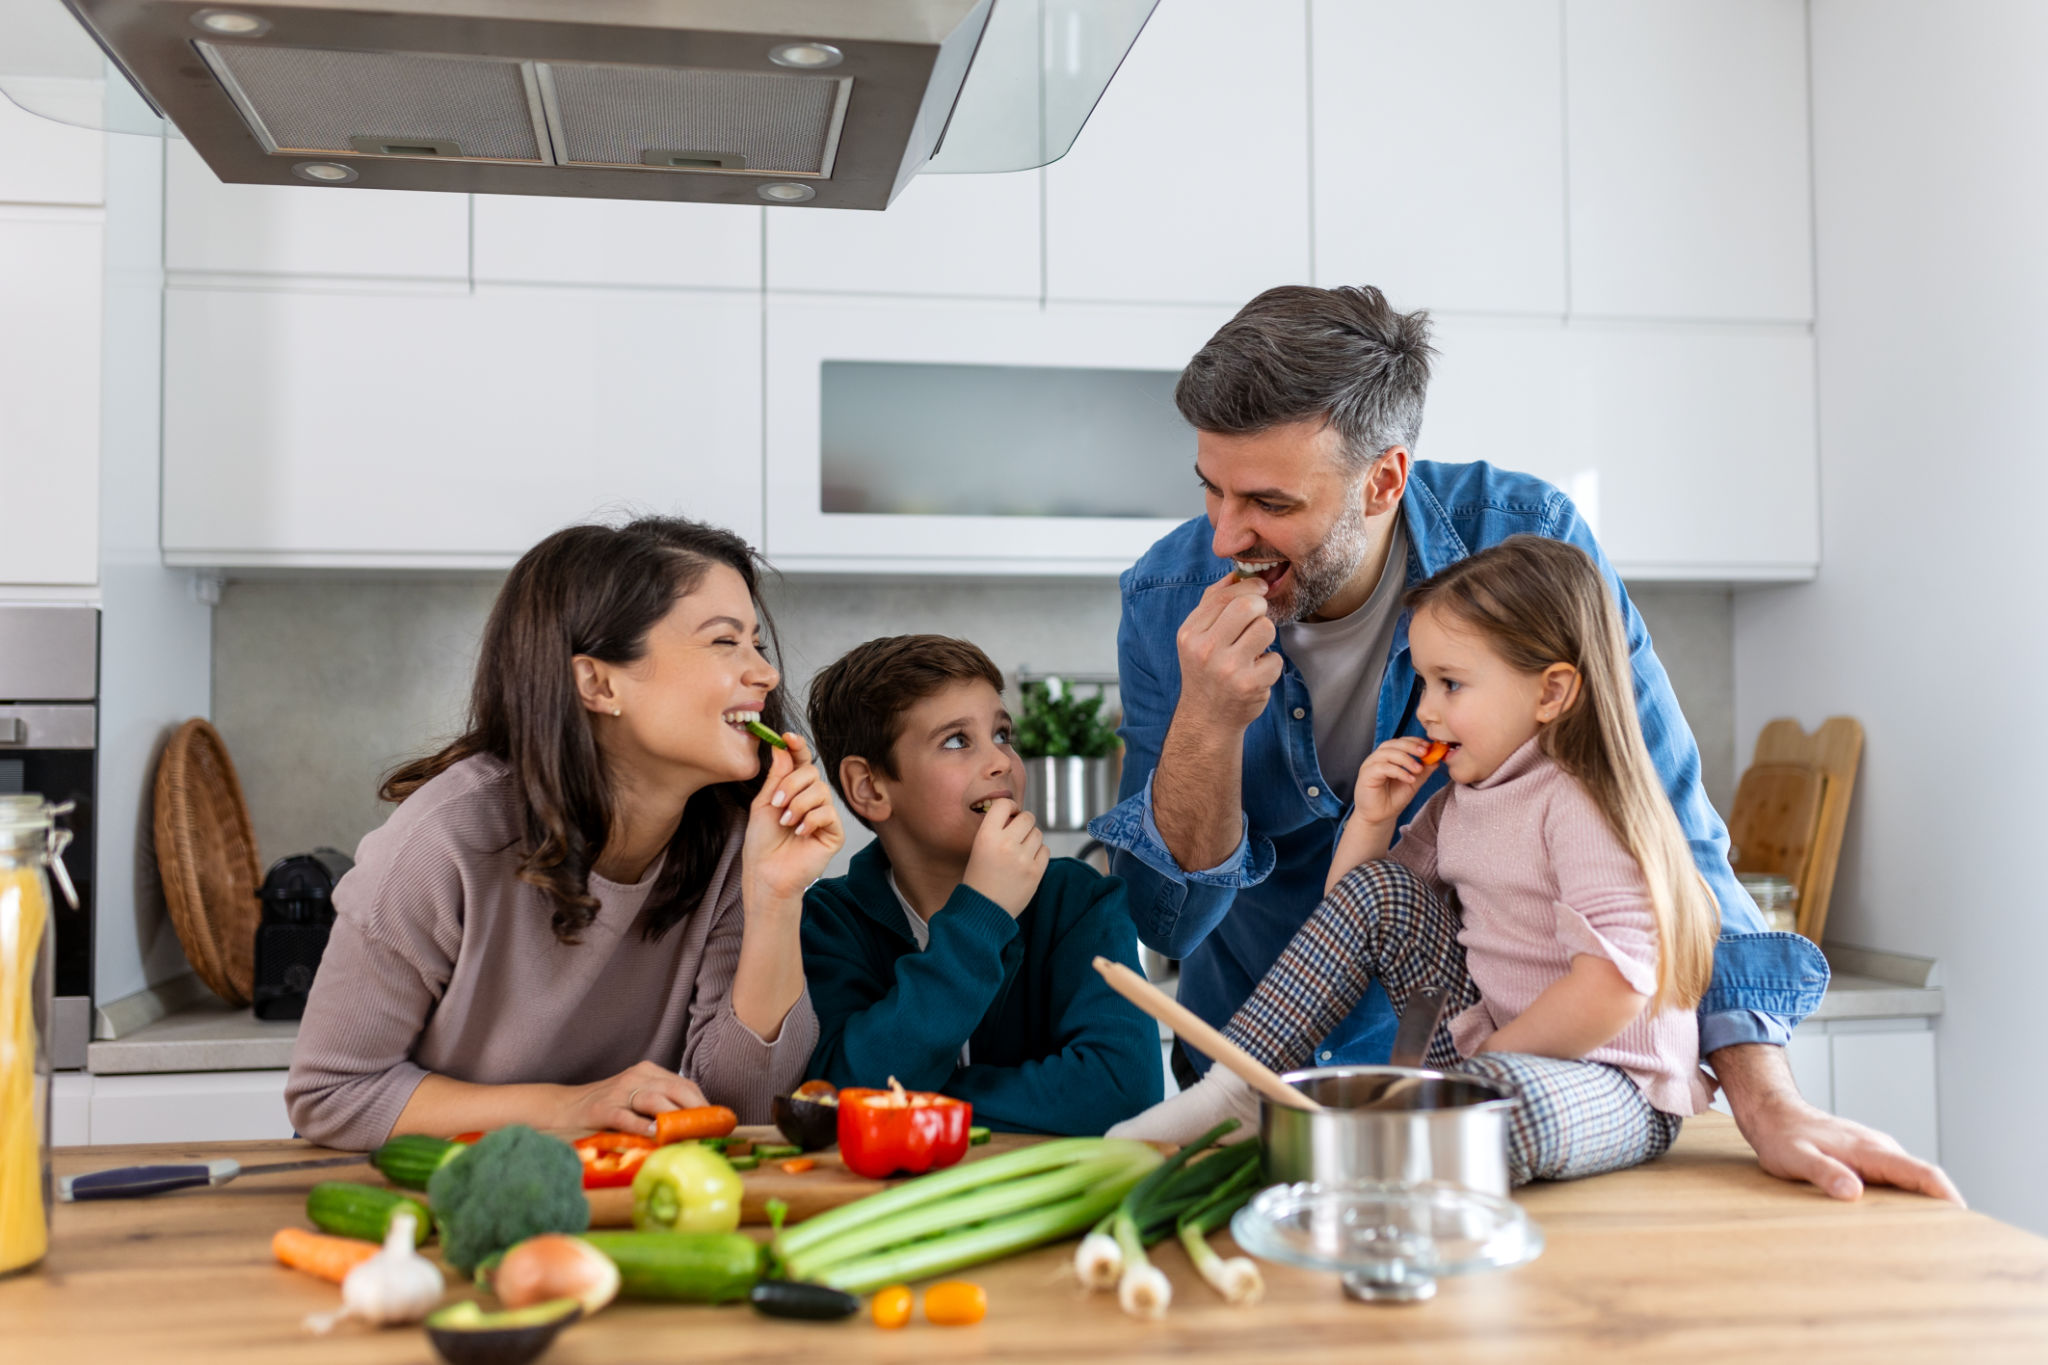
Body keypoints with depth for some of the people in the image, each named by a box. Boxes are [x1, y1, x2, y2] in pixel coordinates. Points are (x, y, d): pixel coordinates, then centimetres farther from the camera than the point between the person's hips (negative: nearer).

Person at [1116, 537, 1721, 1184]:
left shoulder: (1576, 804, -18)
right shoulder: (1459, 800, 7)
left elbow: (1615, 985, -28)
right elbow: (1349, 912, 15)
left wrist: (1486, 1059, -18)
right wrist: (1369, 819, -2)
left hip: (1615, 1087, -8)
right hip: (1494, 1044, 8)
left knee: (1500, 1096, -42)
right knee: (1377, 889, -2)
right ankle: (1234, 1091, -6)